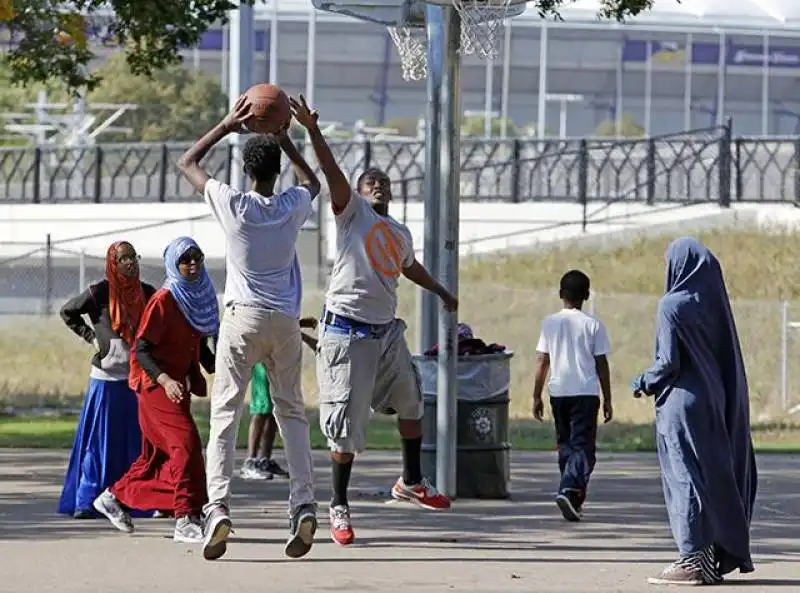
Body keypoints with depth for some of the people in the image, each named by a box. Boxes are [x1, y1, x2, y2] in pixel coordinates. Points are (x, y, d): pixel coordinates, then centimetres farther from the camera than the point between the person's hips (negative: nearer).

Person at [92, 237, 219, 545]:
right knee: (186, 442, -21)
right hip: (155, 385, -9)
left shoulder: (200, 298, 9)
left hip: (178, 386, 9)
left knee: (158, 453, 16)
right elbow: (141, 349, -19)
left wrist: (218, 370, 0)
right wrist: (165, 380, -33)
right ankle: (186, 519, -22)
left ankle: (113, 497, 36)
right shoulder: (163, 301, -15)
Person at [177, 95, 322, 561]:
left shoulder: (231, 204, -7)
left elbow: (188, 163, 9)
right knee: (292, 411, 11)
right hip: (286, 320, 2)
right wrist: (282, 137, 24)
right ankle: (304, 507, -3)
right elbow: (313, 181, 25)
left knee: (226, 413, -3)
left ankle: (218, 508, -19)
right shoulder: (294, 206, -1)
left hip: (243, 318, -2)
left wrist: (228, 125, 11)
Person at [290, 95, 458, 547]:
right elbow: (333, 174, -19)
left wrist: (443, 293, 49)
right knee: (347, 421, -6)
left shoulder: (401, 234, 16)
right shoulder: (352, 212, -3)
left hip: (387, 329, 7)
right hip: (348, 330, -7)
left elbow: (410, 267, 37)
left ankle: (411, 482, 36)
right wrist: (313, 132, -34)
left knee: (411, 403, 17)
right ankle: (339, 506, 3)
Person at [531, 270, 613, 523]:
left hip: (558, 392, 3)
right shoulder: (593, 325, -4)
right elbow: (602, 365, -2)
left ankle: (574, 497, 21)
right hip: (586, 392, -3)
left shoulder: (550, 323, 3)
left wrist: (536, 397, 9)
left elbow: (542, 362, 3)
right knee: (583, 447, -5)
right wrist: (607, 400, 5)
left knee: (565, 444, 17)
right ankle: (569, 490, -26)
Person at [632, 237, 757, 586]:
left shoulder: (673, 306, -13)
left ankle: (693, 559, -4)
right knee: (715, 476, 11)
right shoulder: (713, 303, 6)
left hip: (682, 403, -7)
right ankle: (720, 555, 14)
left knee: (685, 478, -3)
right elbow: (728, 358, 9)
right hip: (715, 402, 7)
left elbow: (669, 362, -17)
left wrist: (644, 383, 2)